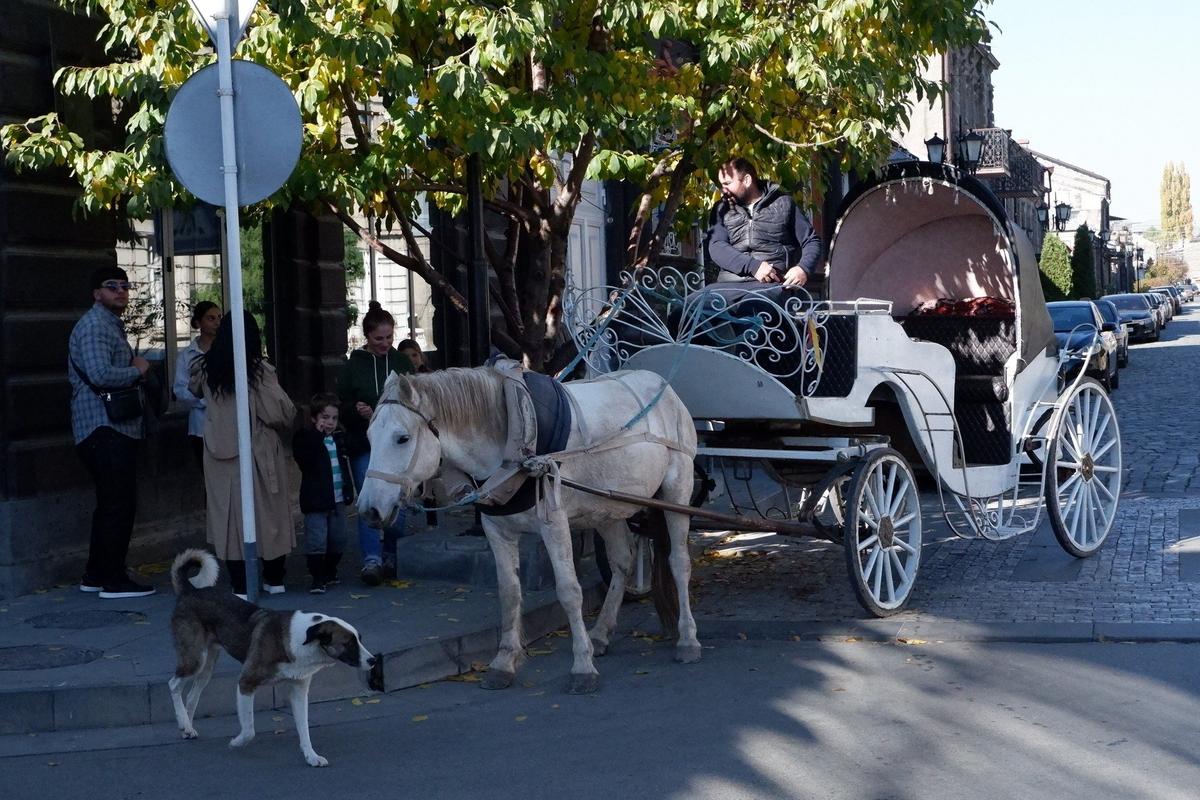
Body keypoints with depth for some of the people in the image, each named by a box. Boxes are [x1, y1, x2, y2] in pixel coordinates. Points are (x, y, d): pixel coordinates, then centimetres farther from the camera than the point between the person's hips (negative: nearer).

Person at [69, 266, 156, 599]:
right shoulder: (94, 325, -12)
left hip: (114, 428, 11)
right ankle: (114, 581, -5)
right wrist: (137, 370, -11)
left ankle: (95, 575, 23)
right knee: (120, 505, -9)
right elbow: (101, 375, -26)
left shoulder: (111, 324, 22)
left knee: (112, 505, 15)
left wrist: (136, 368, 14)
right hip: (105, 429, -11)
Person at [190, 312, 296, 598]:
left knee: (230, 514, 6)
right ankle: (274, 579, 21)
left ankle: (240, 585, 4)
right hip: (260, 453, -3)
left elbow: (194, 390, 23)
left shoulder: (207, 370, 0)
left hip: (221, 455, 3)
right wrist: (287, 422, 7)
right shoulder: (259, 371, -12)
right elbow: (281, 413, -14)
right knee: (269, 511, 11)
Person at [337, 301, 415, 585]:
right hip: (364, 445, -2)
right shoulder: (353, 365, 2)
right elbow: (341, 405, 1)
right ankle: (371, 559, -13)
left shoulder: (402, 363, 7)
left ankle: (393, 555, 25)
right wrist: (357, 411, -19)